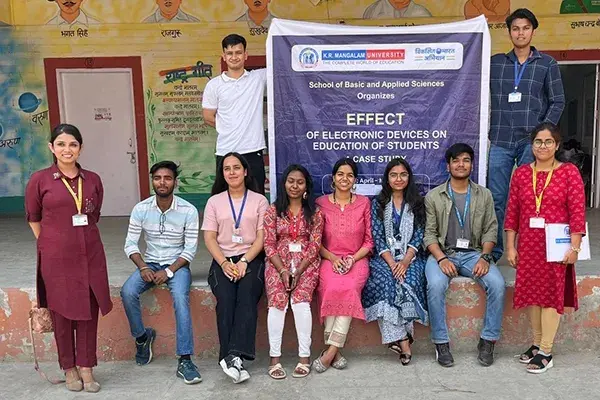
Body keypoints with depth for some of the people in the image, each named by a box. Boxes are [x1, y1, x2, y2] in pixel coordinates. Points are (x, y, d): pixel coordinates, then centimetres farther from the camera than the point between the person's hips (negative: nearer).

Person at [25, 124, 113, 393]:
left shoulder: (93, 180, 5)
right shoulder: (39, 180, -3)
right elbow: (33, 218, 6)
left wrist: (81, 239, 13)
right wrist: (53, 243, 6)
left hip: (90, 255, 2)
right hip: (56, 258, -2)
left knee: (89, 311, 6)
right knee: (62, 313, 8)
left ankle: (86, 368, 19)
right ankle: (69, 368, 24)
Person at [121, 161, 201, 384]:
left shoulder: (188, 211, -10)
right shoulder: (141, 209, -3)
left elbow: (190, 248, -9)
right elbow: (130, 244, -1)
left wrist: (169, 271, -19)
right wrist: (143, 267, -17)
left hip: (177, 265, -3)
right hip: (150, 264, 3)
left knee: (180, 298, -32)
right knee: (127, 292, -25)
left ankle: (185, 361, -29)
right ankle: (142, 336, 4)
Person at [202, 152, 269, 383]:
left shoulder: (259, 200, 10)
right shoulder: (215, 201, 14)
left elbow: (262, 237, 2)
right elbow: (209, 238, 6)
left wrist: (244, 261, -14)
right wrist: (224, 263, -11)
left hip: (251, 259, -1)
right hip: (223, 260, 1)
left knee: (247, 296, -30)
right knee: (226, 299, -28)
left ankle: (232, 357, -36)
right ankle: (233, 359, -31)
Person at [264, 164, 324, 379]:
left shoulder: (314, 212, 5)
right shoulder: (273, 210, 5)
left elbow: (314, 245, -1)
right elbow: (269, 244, 0)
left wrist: (298, 272, -13)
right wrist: (283, 270, -13)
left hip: (306, 262, 0)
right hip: (279, 261, 1)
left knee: (300, 300, -25)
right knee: (277, 301, -23)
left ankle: (304, 357, -16)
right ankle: (275, 357, -17)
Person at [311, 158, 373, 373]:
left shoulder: (364, 203, 9)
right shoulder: (321, 203, 8)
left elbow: (369, 241, 9)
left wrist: (353, 258, -8)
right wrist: (332, 258, -9)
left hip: (356, 260, 0)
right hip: (329, 260, 0)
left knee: (349, 289, -32)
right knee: (331, 289, -32)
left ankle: (331, 350, -27)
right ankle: (335, 352, -24)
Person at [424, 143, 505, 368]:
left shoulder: (484, 196, 11)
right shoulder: (434, 197, 4)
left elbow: (490, 229, 7)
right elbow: (429, 233, 0)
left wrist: (484, 257, -10)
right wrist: (441, 259, -16)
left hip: (474, 253, 2)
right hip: (443, 253, -2)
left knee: (497, 284, -25)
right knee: (436, 285, -32)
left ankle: (488, 340, -9)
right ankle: (441, 343, -17)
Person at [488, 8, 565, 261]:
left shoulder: (547, 64, 8)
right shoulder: (494, 62, 10)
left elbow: (558, 102, 6)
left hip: (532, 142, -1)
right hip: (499, 142, 1)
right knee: (496, 198, 0)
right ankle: (493, 250, 9)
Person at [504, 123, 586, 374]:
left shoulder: (569, 172, -3)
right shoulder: (521, 173, 6)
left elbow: (577, 212, -7)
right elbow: (512, 212, 5)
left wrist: (574, 247, -11)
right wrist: (510, 247, 2)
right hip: (528, 245, 3)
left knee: (552, 293, 2)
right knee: (532, 292, 10)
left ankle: (546, 352, 8)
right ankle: (537, 344, 25)